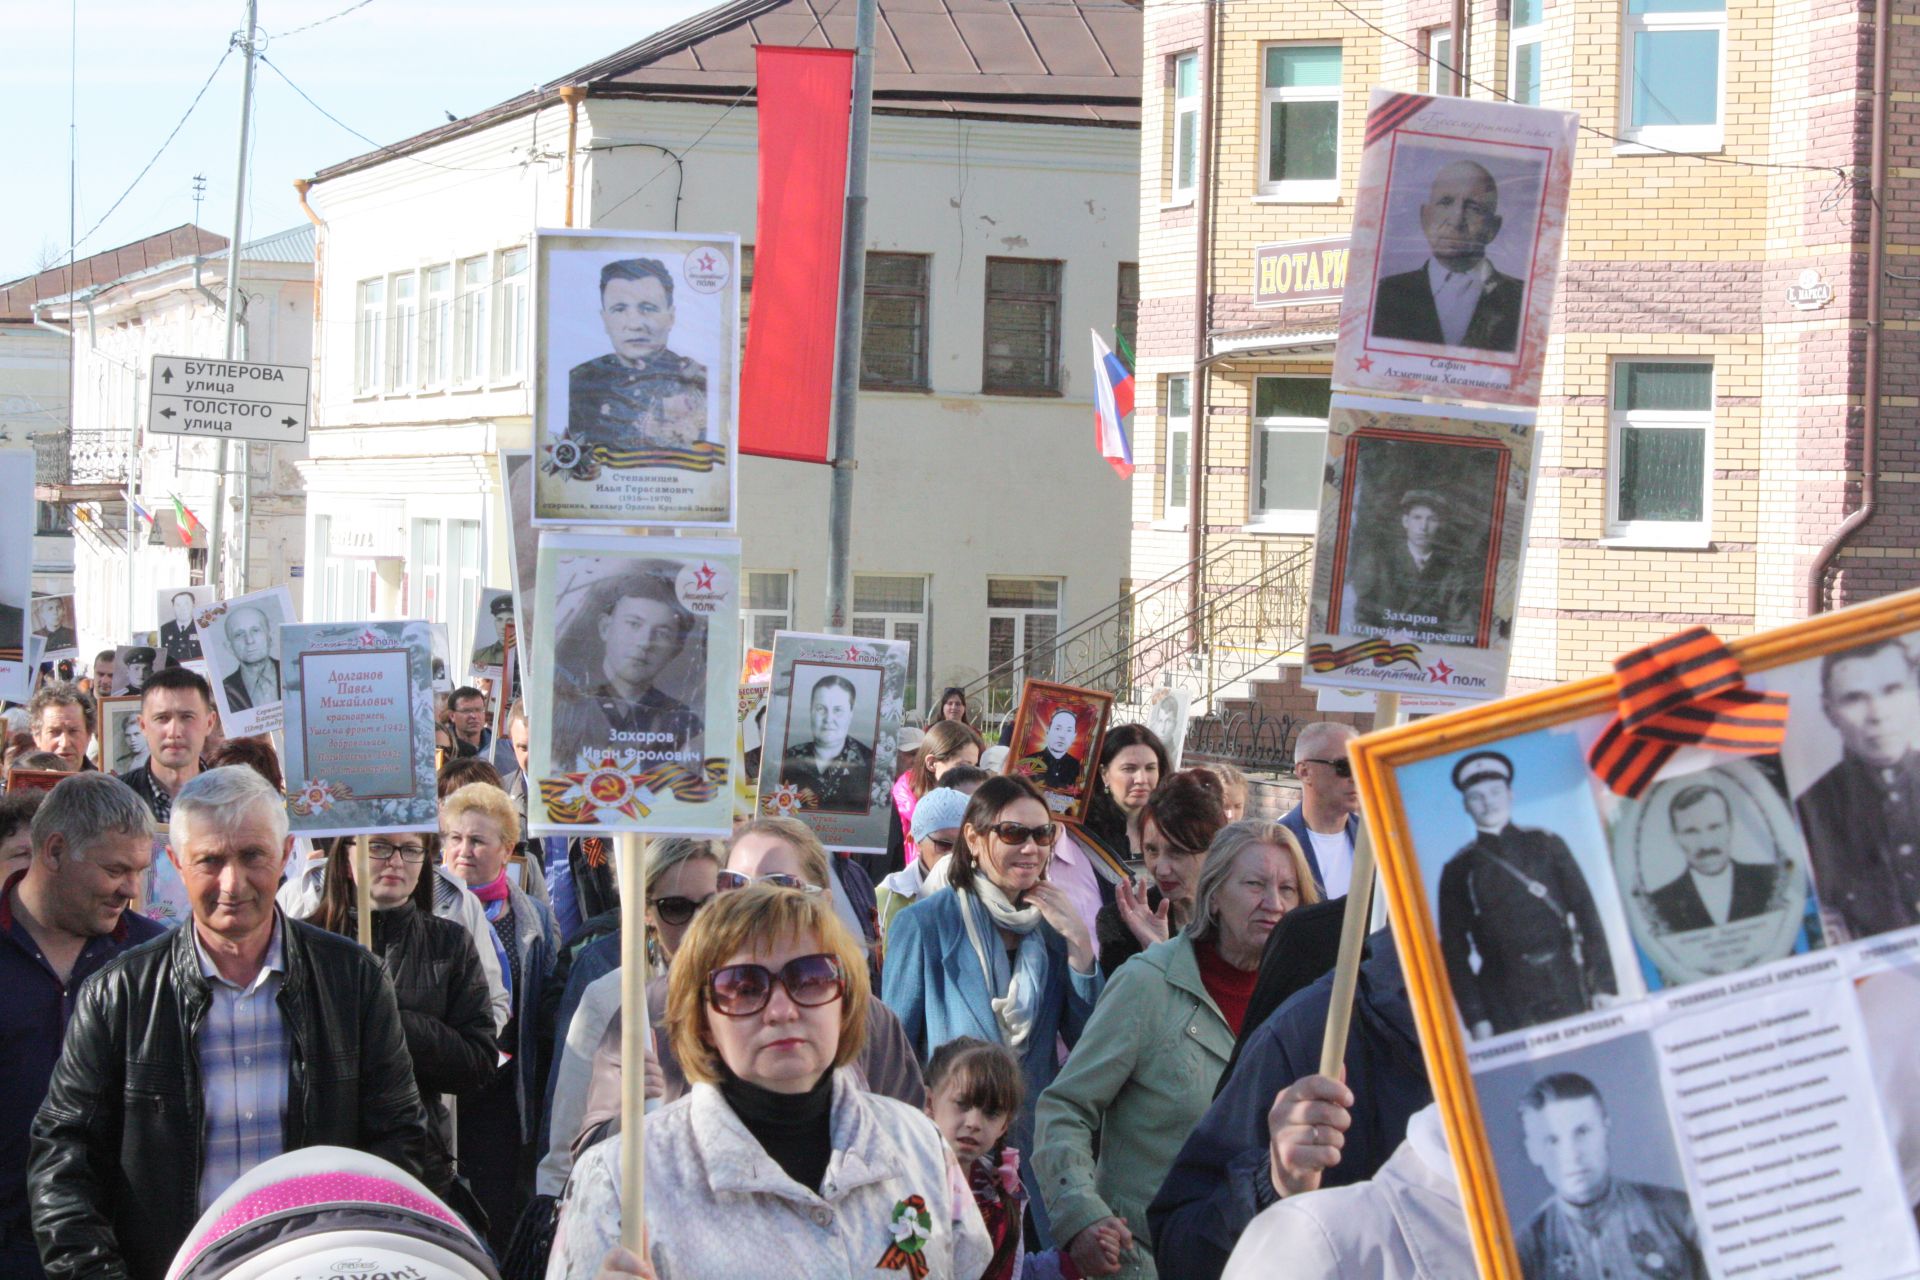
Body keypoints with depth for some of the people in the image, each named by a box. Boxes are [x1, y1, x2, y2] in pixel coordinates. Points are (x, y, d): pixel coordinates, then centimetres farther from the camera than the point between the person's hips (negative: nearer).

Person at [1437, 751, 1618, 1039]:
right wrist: (1475, 1018, -2)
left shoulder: (1546, 844, 10)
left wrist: (1603, 983, 0)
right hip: (1506, 1000, -1)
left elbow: (1586, 912, 8)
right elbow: (1454, 950, 6)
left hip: (1564, 987, 1)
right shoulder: (1458, 871, 7)